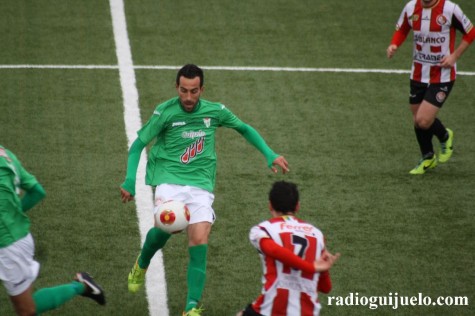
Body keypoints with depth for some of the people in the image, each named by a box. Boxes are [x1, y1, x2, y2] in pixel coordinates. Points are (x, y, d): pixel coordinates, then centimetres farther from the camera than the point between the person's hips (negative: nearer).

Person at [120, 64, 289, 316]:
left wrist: (269, 155, 11)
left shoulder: (215, 111, 4)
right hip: (169, 179, -2)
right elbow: (138, 145, 2)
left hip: (201, 185, 2)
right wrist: (130, 179, -10)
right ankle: (142, 264, 4)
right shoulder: (164, 112, -4)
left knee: (199, 242, -14)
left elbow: (244, 129, 21)